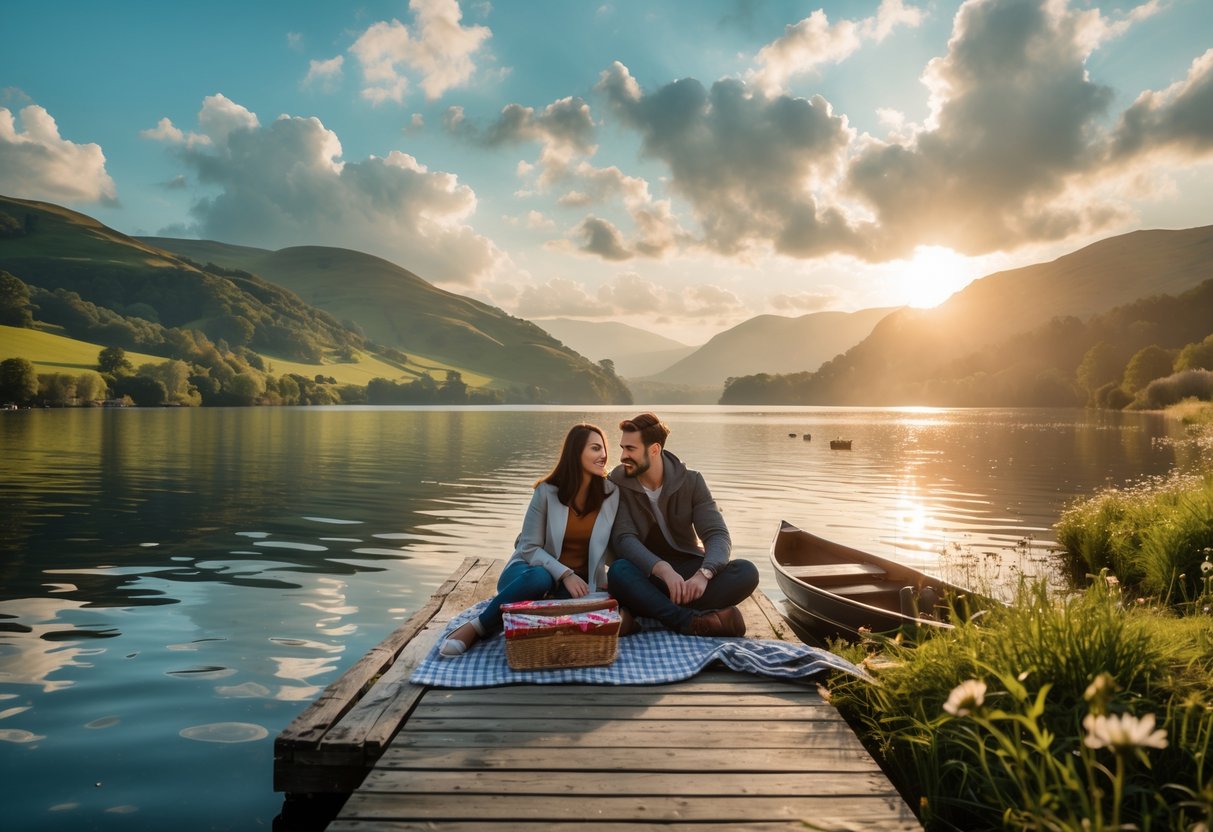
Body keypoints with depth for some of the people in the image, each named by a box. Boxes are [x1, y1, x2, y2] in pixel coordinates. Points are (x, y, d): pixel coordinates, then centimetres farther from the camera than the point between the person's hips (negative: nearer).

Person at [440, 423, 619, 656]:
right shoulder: (547, 491, -9)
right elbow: (529, 548, -10)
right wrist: (564, 574, -23)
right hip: (535, 569, -2)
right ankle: (475, 628, -20)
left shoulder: (610, 492, -4)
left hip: (578, 581, 2)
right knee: (539, 578, -40)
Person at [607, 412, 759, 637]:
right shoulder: (618, 483, -6)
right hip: (647, 576, -2)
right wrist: (664, 570, -37)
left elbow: (718, 535, -11)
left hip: (687, 570, 2)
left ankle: (655, 613, -34)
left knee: (746, 572, -24)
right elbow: (624, 539, -18)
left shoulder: (691, 481, -3)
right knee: (619, 572, -36)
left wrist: (704, 574, -33)